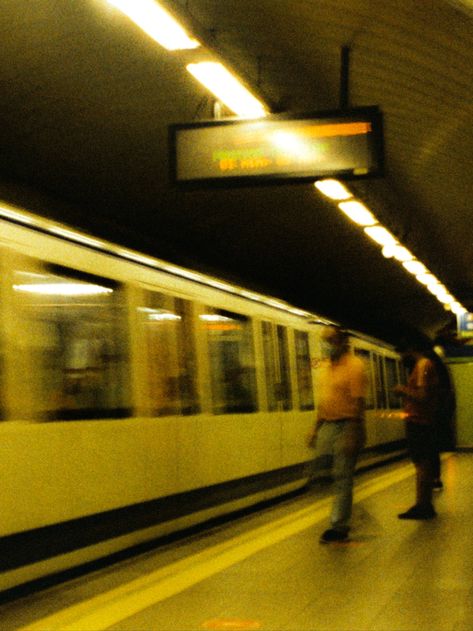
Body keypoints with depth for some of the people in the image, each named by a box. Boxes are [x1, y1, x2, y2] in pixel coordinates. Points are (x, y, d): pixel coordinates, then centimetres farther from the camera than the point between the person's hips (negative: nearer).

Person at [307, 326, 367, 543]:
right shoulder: (324, 366, 13)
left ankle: (339, 527, 6)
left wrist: (352, 435, -21)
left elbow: (358, 403, -16)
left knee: (342, 478, -2)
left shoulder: (354, 365, -11)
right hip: (327, 425, 8)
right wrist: (316, 428, 17)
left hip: (346, 426, -7)